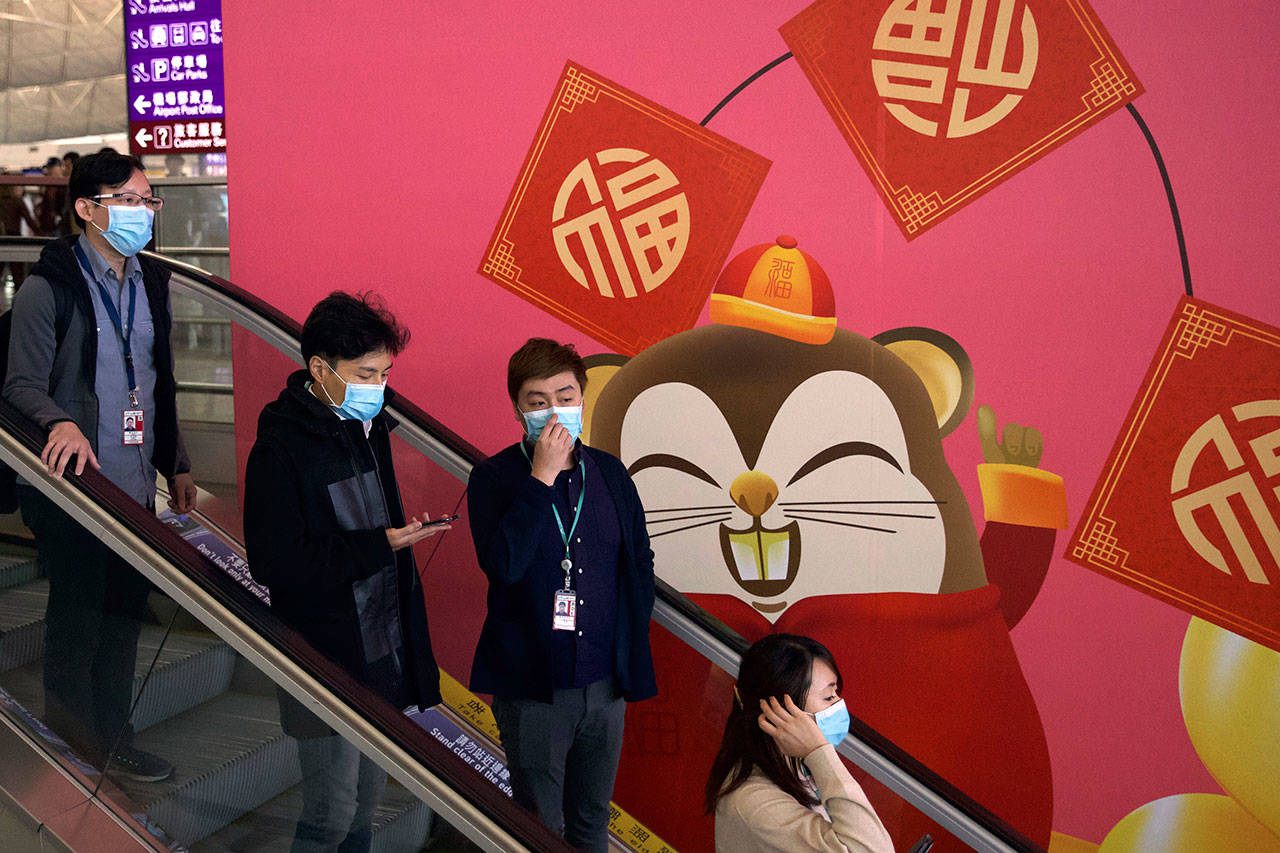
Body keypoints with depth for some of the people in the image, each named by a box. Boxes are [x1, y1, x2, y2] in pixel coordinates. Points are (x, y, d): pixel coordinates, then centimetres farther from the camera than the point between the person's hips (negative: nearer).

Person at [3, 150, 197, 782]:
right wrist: (61, 423, -33)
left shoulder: (151, 281, 12)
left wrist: (177, 464, 20)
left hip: (137, 485, 6)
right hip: (74, 485, -6)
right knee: (76, 618, 3)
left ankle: (114, 737, 27)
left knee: (125, 613, 13)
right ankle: (73, 745, 19)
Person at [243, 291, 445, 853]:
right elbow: (275, 563, -21)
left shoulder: (369, 427, 9)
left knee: (367, 802, 17)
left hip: (385, 653, 7)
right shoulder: (280, 447, -16)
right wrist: (377, 546, -21)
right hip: (328, 660, -7)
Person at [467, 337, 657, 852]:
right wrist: (542, 477, -23)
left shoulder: (611, 474, 4)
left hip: (604, 683, 4)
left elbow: (640, 566, 12)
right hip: (532, 688, -3)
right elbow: (502, 564, -24)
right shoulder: (494, 477, -7)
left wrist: (632, 656, 6)